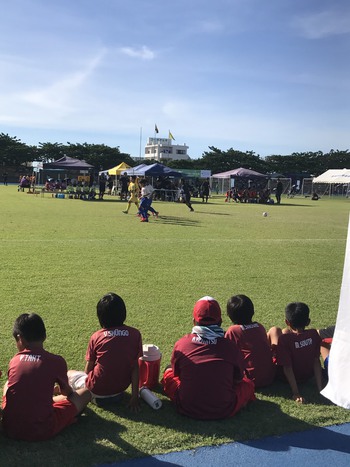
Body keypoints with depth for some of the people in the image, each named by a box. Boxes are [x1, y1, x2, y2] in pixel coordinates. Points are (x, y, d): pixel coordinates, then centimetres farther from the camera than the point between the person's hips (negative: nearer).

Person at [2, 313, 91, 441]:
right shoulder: (56, 361, -10)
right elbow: (66, 392, 11)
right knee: (85, 393, 12)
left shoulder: (14, 361, -2)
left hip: (10, 428, 5)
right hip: (42, 431, -4)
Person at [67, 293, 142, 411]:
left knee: (70, 374, 23)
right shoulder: (135, 334, -9)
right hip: (121, 387, 2)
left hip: (98, 390, -2)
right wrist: (135, 397, -2)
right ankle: (115, 395, 14)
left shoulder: (96, 336, -11)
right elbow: (135, 367, -7)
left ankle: (95, 396, 7)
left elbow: (88, 368, -1)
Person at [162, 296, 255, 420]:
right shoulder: (230, 346, -9)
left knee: (168, 373, 22)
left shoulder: (181, 344, -7)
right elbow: (237, 379, 6)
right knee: (247, 383, 24)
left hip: (187, 409, -1)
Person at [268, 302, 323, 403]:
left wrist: (296, 393, -23)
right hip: (309, 375, 4)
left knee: (274, 330, 5)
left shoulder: (284, 339, -30)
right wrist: (320, 387, -10)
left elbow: (287, 368, -29)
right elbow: (316, 361, -15)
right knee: (285, 331, 19)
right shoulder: (314, 334, -18)